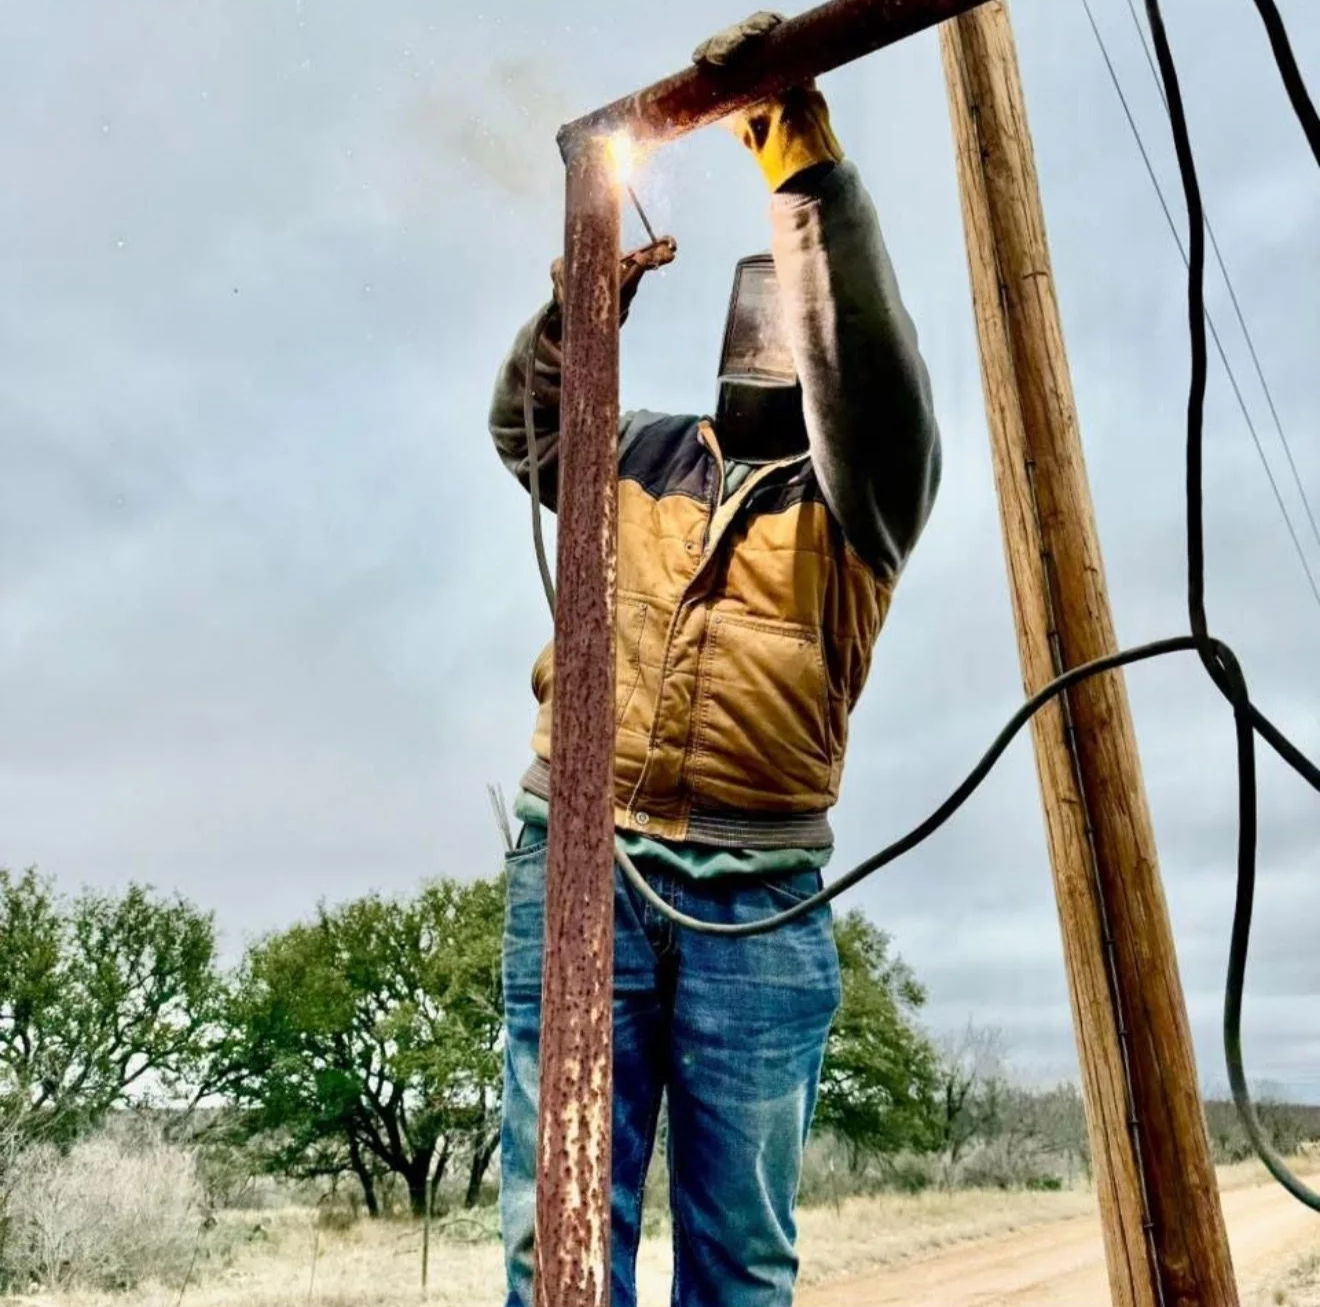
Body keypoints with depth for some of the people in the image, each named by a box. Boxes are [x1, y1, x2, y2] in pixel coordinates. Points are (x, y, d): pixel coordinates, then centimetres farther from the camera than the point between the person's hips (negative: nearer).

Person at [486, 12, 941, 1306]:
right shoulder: (643, 455, 20)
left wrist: (805, 162, -18)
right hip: (578, 868, 2)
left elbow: (867, 360, -10)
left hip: (757, 899, -1)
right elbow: (524, 425, 17)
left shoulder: (861, 488, 7)